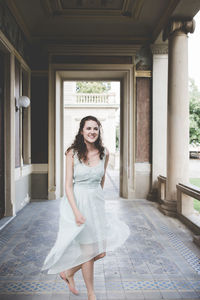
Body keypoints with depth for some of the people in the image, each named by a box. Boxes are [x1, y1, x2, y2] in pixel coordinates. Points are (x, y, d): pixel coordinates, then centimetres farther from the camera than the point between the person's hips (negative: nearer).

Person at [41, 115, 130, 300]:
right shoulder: (72, 153, -12)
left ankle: (68, 272, 34)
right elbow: (68, 185, -12)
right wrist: (76, 211, -19)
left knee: (101, 251, 8)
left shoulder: (104, 153, -1)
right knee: (88, 252, 4)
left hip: (97, 202, 5)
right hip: (78, 202, -5)